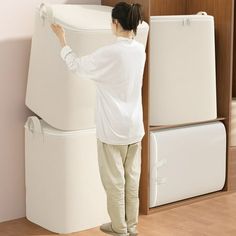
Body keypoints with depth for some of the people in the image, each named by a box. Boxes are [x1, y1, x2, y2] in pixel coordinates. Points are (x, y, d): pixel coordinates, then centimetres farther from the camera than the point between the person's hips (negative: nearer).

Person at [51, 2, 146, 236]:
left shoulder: (109, 53, -20)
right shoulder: (140, 50, -1)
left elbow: (76, 65, -5)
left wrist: (62, 39, 8)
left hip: (113, 128, -6)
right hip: (134, 126, 6)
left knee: (114, 180, 8)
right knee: (132, 178, 15)